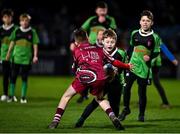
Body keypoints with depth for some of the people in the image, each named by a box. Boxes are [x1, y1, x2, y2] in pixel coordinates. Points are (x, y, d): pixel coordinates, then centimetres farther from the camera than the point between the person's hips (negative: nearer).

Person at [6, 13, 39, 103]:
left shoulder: (32, 32, 1)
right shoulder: (16, 31, 4)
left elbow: (35, 44, 2)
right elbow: (12, 42, 12)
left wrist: (35, 56, -5)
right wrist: (8, 53, 12)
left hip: (27, 58, -1)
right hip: (16, 57, 1)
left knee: (24, 78, 2)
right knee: (13, 77, 3)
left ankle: (23, 97, 10)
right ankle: (11, 96, 11)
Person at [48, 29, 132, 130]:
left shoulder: (76, 50, 20)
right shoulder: (99, 49, 23)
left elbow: (74, 68, 27)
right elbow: (113, 62, 26)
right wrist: (127, 66, 40)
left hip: (83, 77, -2)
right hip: (99, 79, 2)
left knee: (66, 96, 17)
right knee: (100, 99, 29)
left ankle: (55, 121, 6)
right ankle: (113, 118, 6)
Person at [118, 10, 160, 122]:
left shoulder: (155, 37, -4)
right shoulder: (134, 34, 5)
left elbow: (157, 52, 2)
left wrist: (150, 57, -15)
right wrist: (128, 58, 14)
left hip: (144, 67, -2)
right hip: (133, 65, 2)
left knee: (142, 91, 3)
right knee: (127, 86, -7)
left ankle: (141, 114, 16)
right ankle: (126, 109, 11)